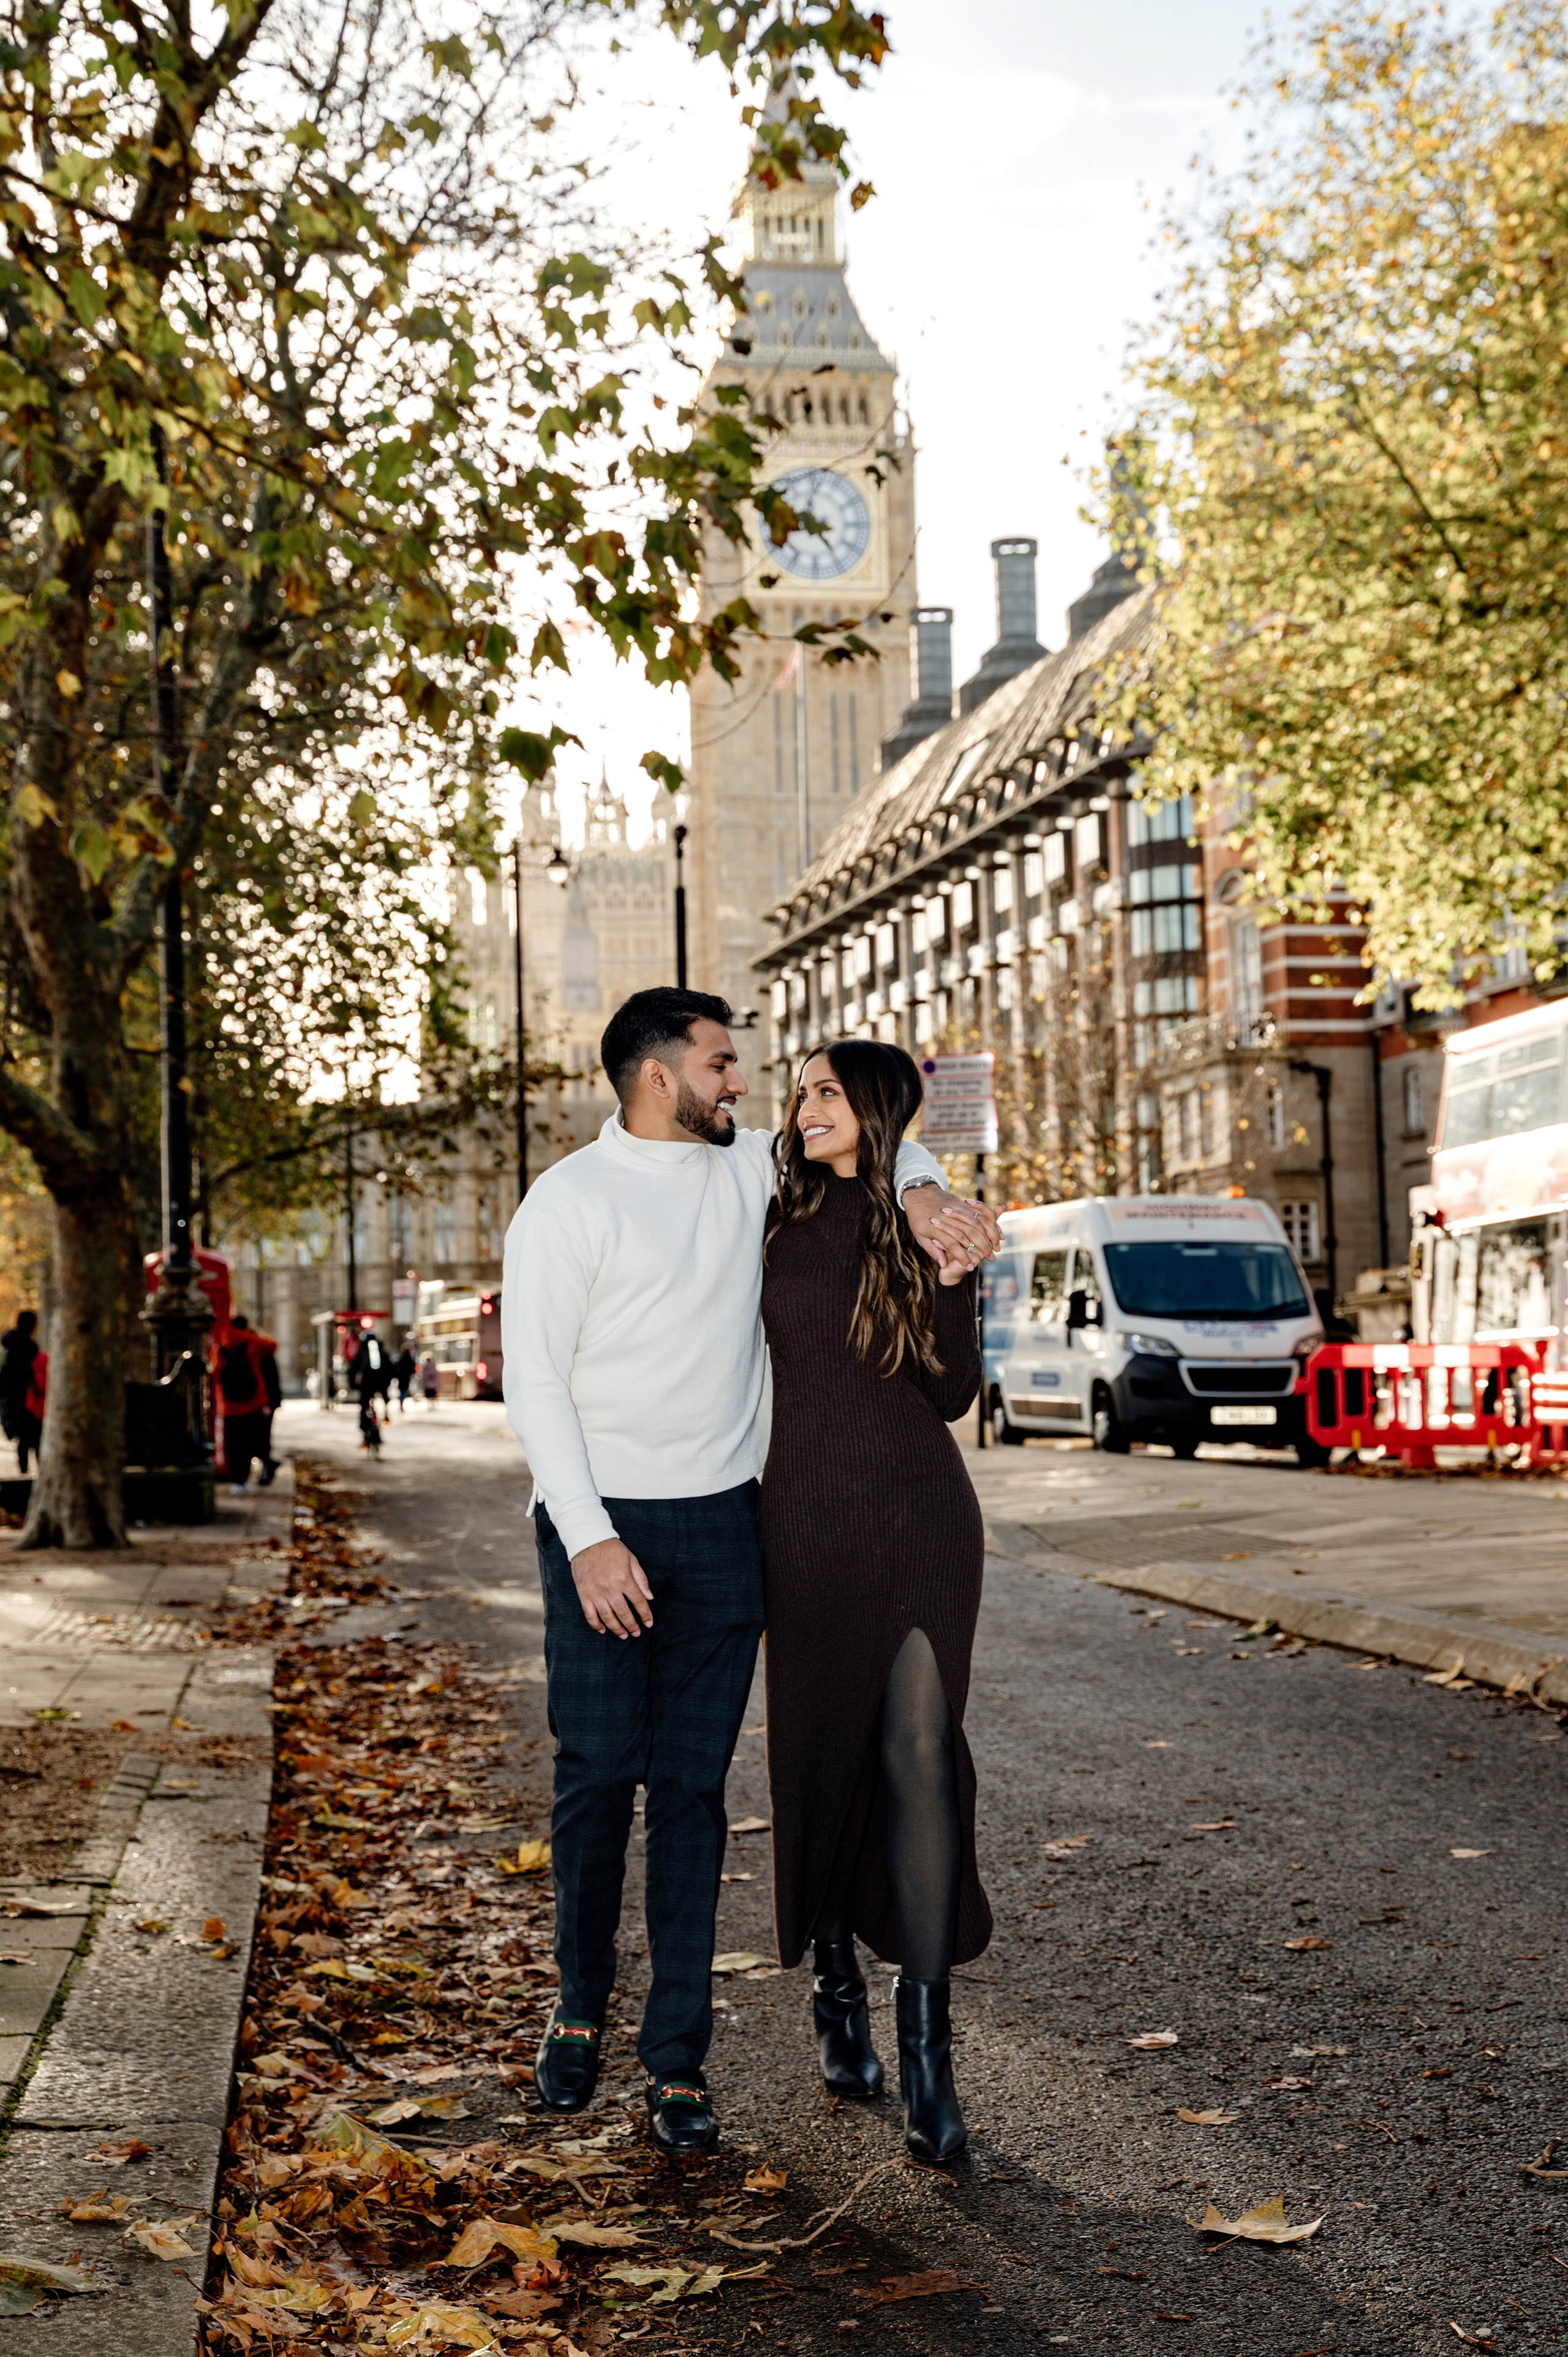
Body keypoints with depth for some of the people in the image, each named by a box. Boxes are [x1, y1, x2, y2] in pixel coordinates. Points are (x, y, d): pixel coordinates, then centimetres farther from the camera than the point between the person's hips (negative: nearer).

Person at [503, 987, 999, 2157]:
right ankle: (582, 2007, 22)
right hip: (603, 1524, -4)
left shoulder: (749, 1168, 10)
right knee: (599, 1774, -2)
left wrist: (927, 1196, 1)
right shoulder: (568, 1201, -4)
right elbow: (535, 1381, -7)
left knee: (694, 1790, 3)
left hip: (722, 1525, 4)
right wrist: (589, 1538, -15)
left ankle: (678, 2059, 9)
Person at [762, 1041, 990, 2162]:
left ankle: (927, 2045, -6)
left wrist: (951, 1278, -9)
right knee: (819, 1753, 8)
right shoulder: (777, 1225, 7)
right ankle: (837, 1983, 30)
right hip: (805, 1518, 2)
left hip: (919, 1513, -1)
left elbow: (952, 1393, 1)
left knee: (918, 1753, -10)